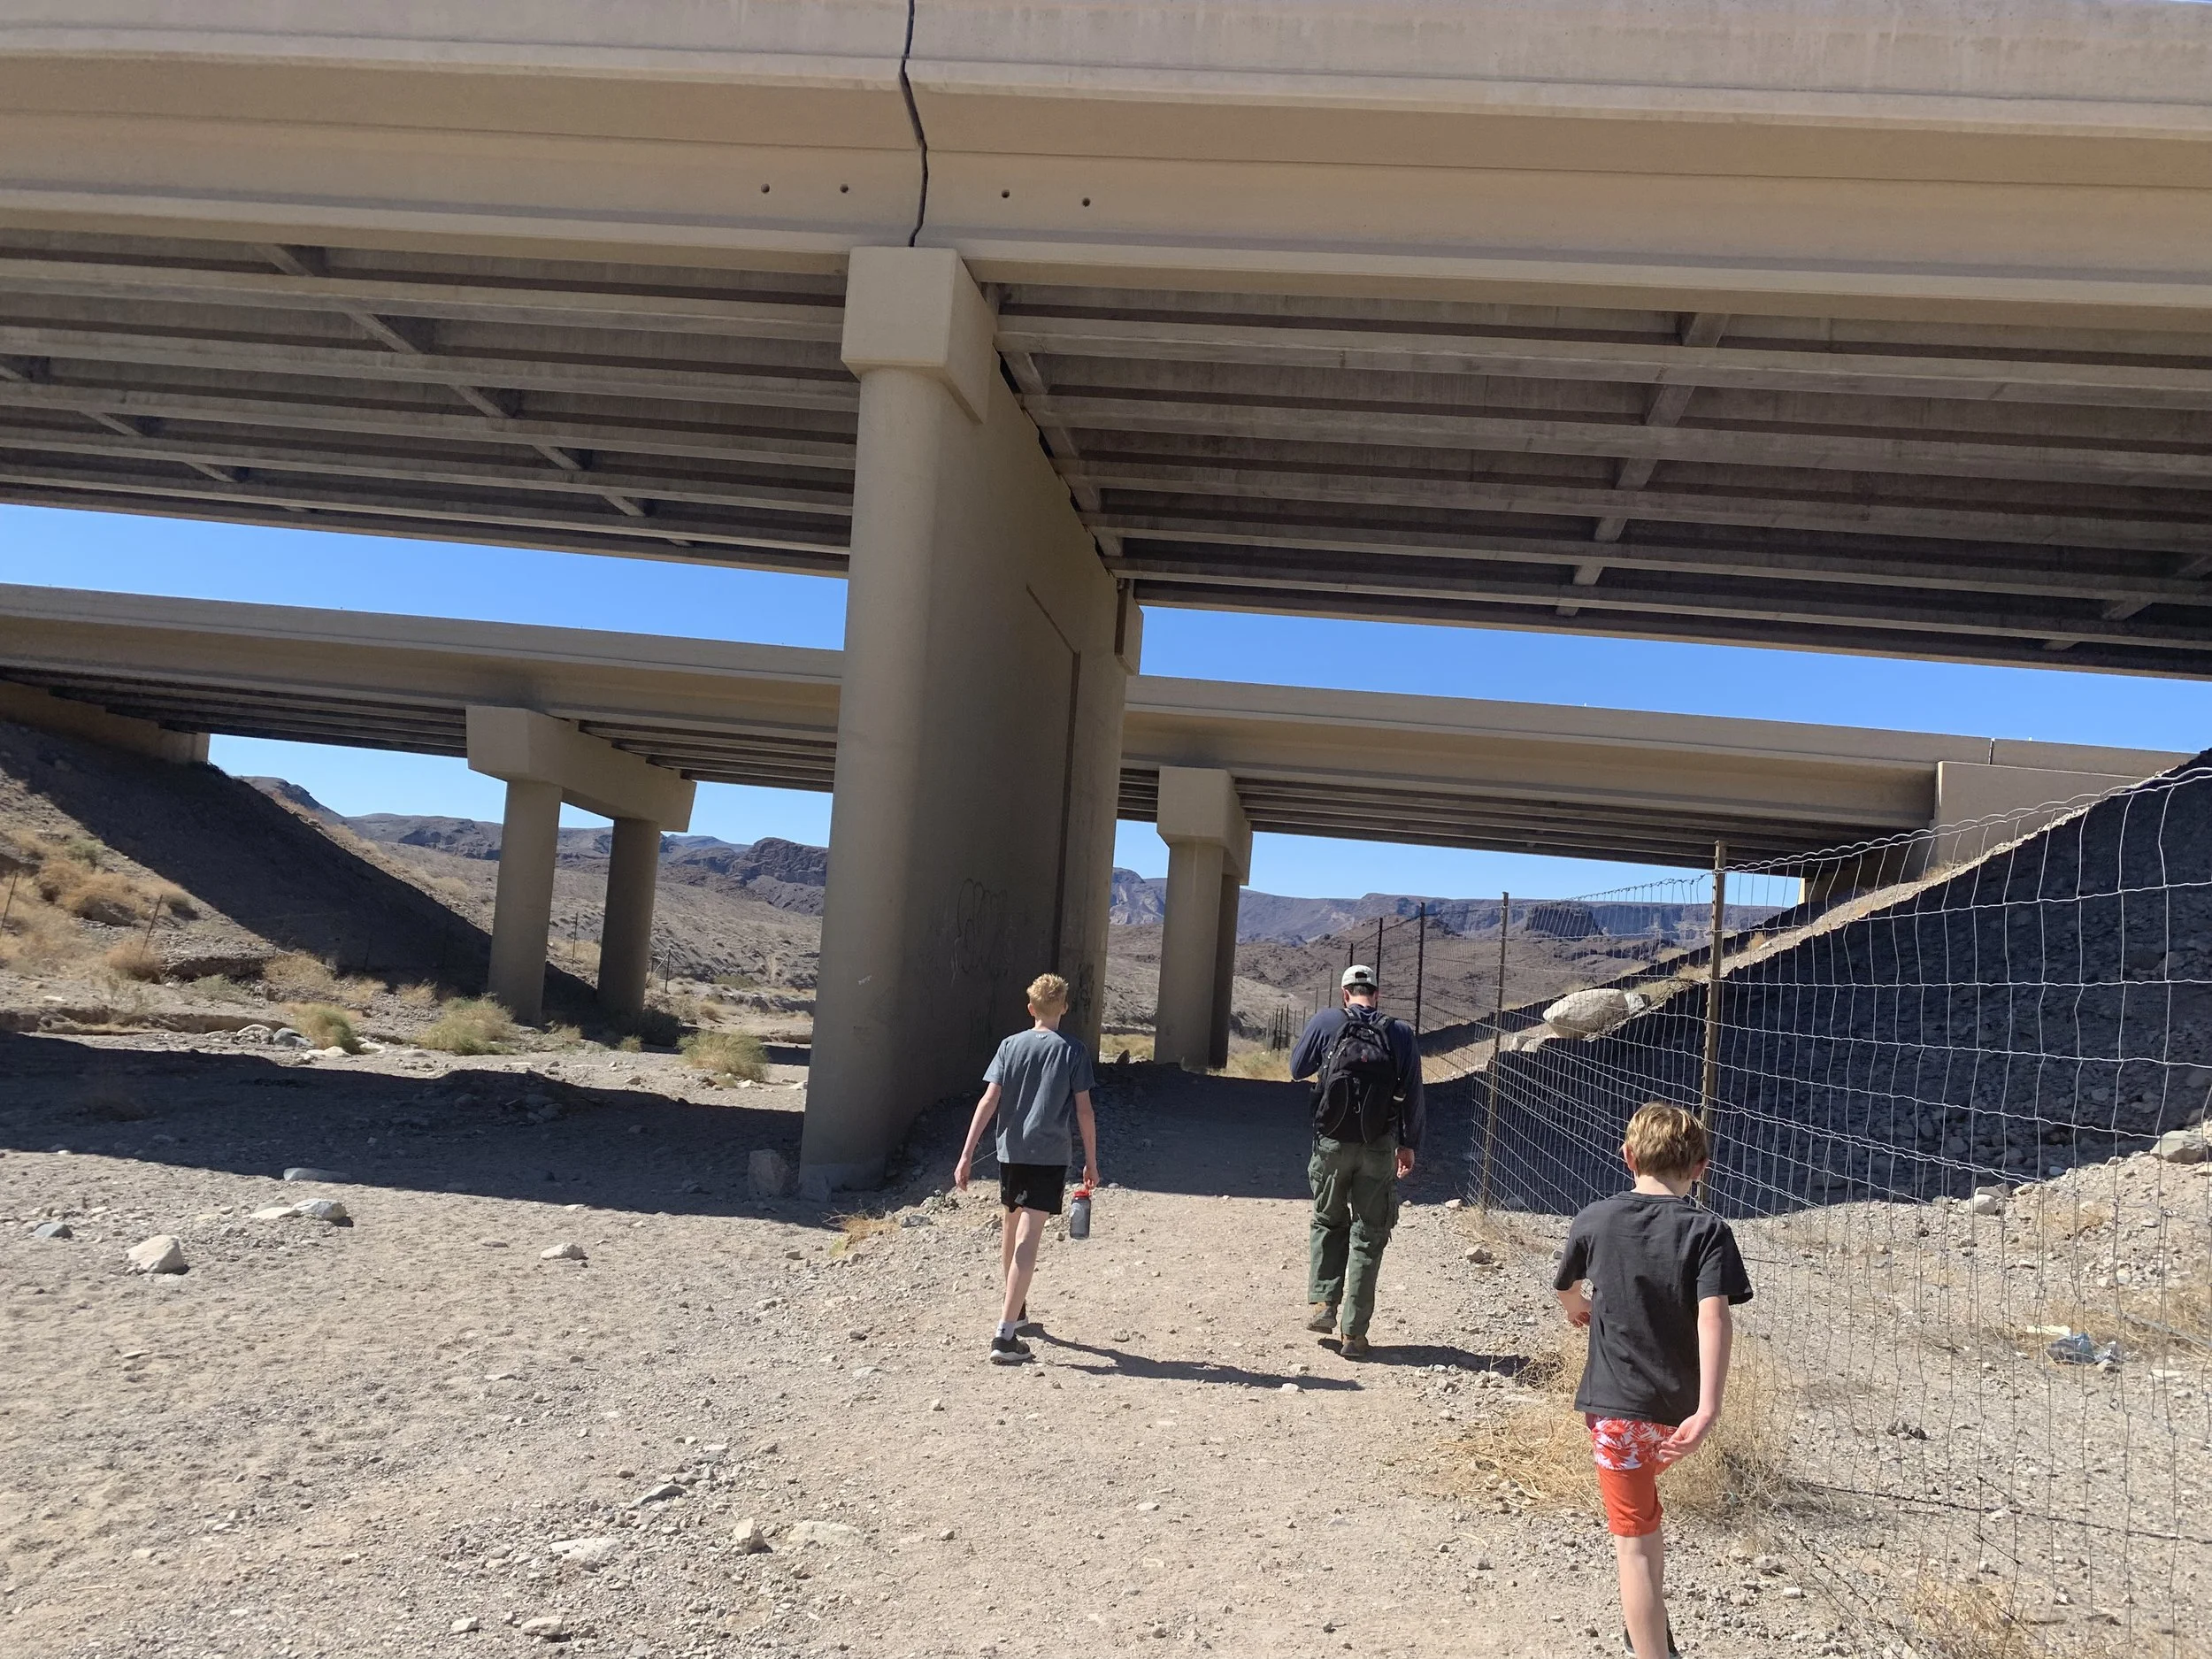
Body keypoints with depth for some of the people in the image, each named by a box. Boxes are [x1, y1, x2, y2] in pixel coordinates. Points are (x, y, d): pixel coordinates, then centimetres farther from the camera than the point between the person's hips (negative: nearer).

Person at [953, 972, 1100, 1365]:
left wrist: (967, 1155, -4)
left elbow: (988, 1102, -4)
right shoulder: (1072, 1051, -2)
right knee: (1027, 1241, -8)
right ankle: (1005, 1336, -16)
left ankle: (1015, 1312, 38)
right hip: (1049, 1157, -3)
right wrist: (1091, 1161, 5)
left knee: (1010, 1233, 21)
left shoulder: (1010, 1046, 3)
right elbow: (1084, 1111, -4)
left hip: (1010, 1153, 3)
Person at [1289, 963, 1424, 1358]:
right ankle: (1354, 1333, 7)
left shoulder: (1326, 1021, -3)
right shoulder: (1400, 1033, -1)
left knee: (1328, 1223, 21)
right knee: (1368, 1236, 8)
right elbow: (1413, 1095, 2)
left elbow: (1296, 1068, 9)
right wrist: (1409, 1145, 12)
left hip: (1332, 1144, 0)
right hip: (1379, 1148, 0)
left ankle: (1321, 1303, 7)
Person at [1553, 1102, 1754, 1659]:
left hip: (1615, 1403, -2)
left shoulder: (1594, 1220, -3)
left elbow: (1565, 1287, 16)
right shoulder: (1707, 1230, -8)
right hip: (1676, 1408, 2)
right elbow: (1714, 1318, -21)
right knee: (1643, 1518, 29)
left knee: (1634, 1541, 2)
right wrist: (1708, 1411, -26)